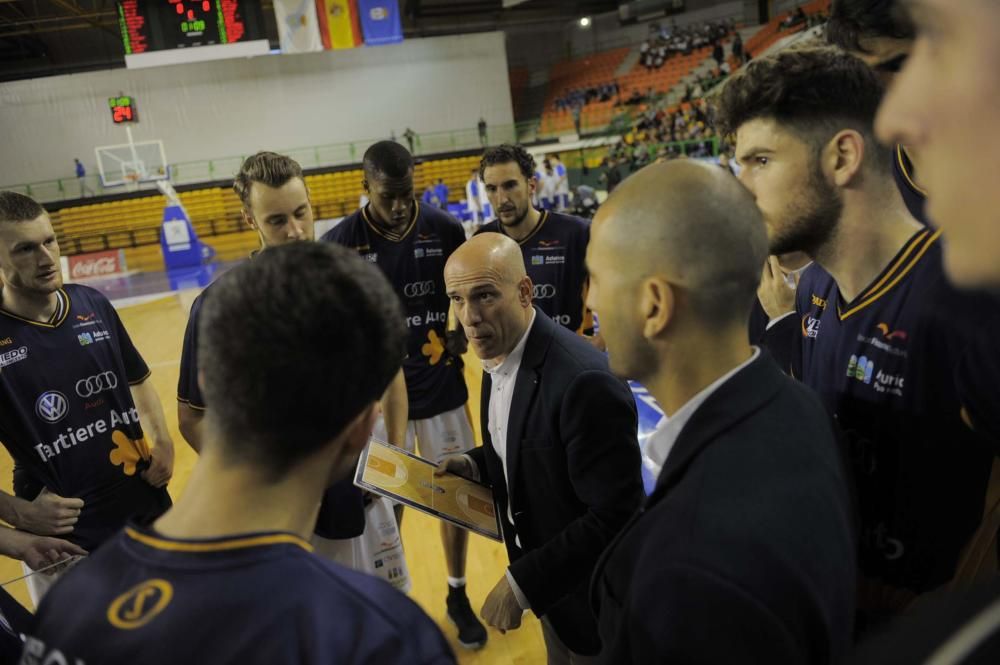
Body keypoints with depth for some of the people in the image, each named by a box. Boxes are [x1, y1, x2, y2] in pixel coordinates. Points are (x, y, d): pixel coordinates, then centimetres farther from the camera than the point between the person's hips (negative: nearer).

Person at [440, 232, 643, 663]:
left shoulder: (586, 381, -32)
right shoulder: (499, 353, -4)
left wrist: (523, 582, -25)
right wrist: (478, 465, -6)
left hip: (591, 593, -7)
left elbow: (615, 516, -29)